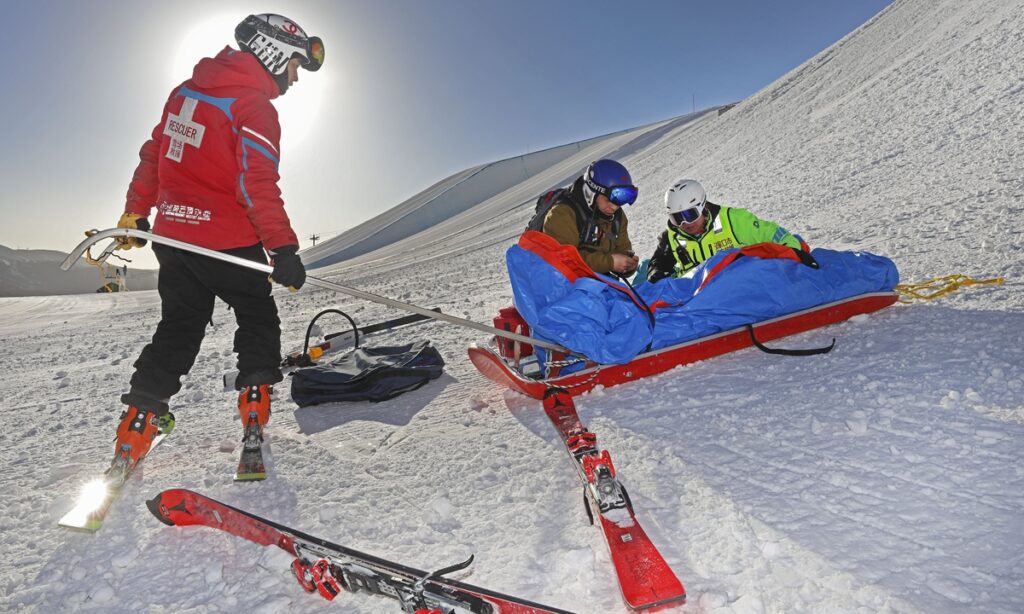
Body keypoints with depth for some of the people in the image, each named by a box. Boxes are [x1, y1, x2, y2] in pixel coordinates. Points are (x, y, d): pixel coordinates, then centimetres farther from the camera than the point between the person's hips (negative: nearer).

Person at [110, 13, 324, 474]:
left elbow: (154, 154, 17)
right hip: (228, 242, -7)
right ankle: (255, 399, 10)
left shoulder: (188, 89, 13)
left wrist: (135, 213, 25)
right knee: (259, 319, 13)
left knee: (178, 327, 16)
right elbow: (258, 184, -23)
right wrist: (284, 249, -24)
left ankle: (138, 419, 14)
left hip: (172, 234, 7)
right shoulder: (253, 103, -13)